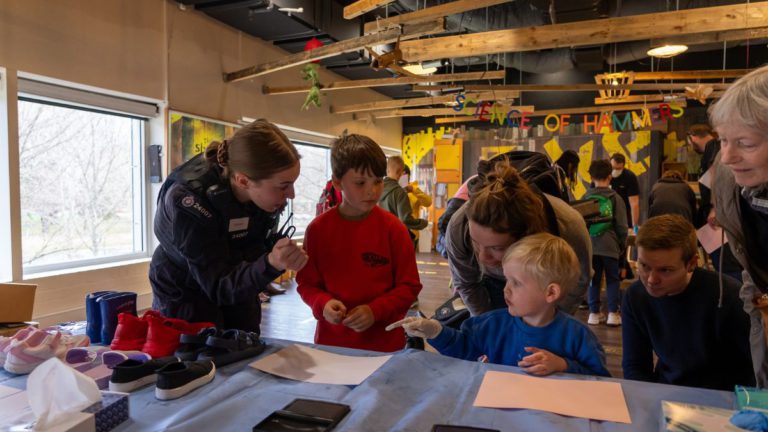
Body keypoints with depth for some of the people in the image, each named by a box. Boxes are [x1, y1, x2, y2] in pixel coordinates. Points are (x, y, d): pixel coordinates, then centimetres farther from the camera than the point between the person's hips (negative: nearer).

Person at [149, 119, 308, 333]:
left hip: (239, 291, 5)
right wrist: (271, 264, -49)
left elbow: (261, 244, -2)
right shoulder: (187, 199, -34)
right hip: (185, 298, -4)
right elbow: (218, 287, -34)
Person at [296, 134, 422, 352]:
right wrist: (323, 304, -16)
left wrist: (375, 311, -18)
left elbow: (409, 286, -5)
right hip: (331, 341, 1)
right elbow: (307, 283, 3)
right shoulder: (318, 228, -4)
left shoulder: (393, 228, -8)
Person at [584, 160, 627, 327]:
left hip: (590, 245, 2)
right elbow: (621, 225, -2)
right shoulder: (615, 198, -4)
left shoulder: (585, 197, 1)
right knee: (612, 279, 9)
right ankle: (613, 314, 8)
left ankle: (594, 313, 13)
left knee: (593, 279, 10)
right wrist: (622, 244, 11)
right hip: (610, 245, -2)